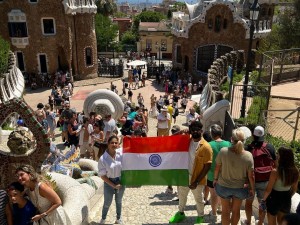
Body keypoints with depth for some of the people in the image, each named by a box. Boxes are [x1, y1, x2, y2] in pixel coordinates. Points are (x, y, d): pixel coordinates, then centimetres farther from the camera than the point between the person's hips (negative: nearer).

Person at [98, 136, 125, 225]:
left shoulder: (121, 152, -15)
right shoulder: (102, 159, -22)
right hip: (109, 182, -2)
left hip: (121, 180, 3)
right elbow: (102, 176, -15)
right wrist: (113, 185, -14)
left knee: (119, 201, 23)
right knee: (107, 203, 14)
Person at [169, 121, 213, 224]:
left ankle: (200, 217, 44)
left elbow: (207, 167, -19)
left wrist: (196, 181, -20)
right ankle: (181, 213, 50)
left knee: (198, 199, 18)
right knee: (181, 195, 25)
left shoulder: (206, 147, -21)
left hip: (197, 179, -5)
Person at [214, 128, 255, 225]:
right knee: (236, 210, 23)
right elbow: (251, 175, -12)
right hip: (240, 188, 1)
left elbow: (217, 168, -9)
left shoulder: (223, 151, -22)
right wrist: (252, 188, 5)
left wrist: (215, 179, 10)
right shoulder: (248, 155, -20)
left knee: (225, 210, 19)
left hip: (224, 186, 0)